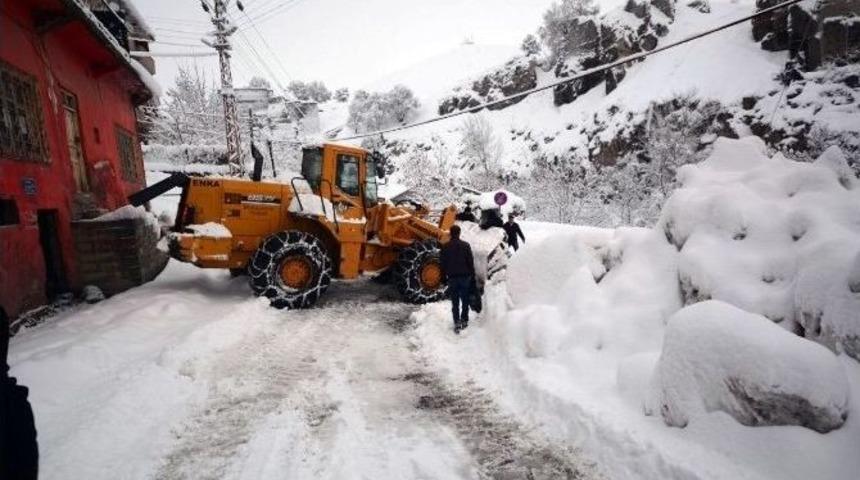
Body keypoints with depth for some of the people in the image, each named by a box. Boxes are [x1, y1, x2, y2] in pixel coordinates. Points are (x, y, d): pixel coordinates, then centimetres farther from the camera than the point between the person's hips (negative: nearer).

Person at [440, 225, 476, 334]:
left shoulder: (445, 247, -3)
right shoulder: (465, 245, -5)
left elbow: (442, 263, 1)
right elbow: (471, 261, -4)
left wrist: (445, 274, 11)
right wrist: (472, 274, 6)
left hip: (452, 277, 0)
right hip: (465, 276, 0)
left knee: (455, 302, 4)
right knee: (465, 300, 13)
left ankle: (457, 323, -3)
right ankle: (464, 321, 18)